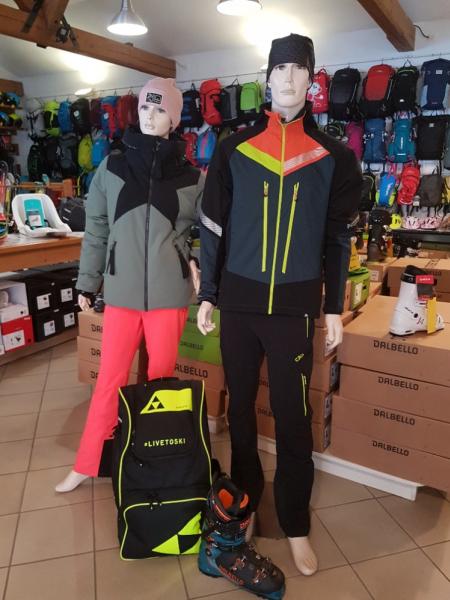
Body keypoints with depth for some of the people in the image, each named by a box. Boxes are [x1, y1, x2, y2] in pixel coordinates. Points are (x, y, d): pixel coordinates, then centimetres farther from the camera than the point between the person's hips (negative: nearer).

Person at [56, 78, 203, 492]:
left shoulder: (191, 177, 2)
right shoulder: (111, 169, 4)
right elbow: (96, 231, 7)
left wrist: (199, 262, -6)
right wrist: (88, 282, 7)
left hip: (169, 291, 0)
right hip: (122, 290, 1)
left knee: (162, 375, 10)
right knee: (110, 378, 7)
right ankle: (88, 464, 24)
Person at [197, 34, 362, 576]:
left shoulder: (332, 157, 5)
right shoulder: (234, 151, 5)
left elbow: (338, 238, 6)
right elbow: (213, 228, 5)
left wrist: (334, 307, 3)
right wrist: (207, 295, 2)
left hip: (295, 306, -1)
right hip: (239, 302, 1)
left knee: (292, 416, 3)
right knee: (240, 404, 13)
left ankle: (296, 526, 20)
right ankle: (245, 495, 35)